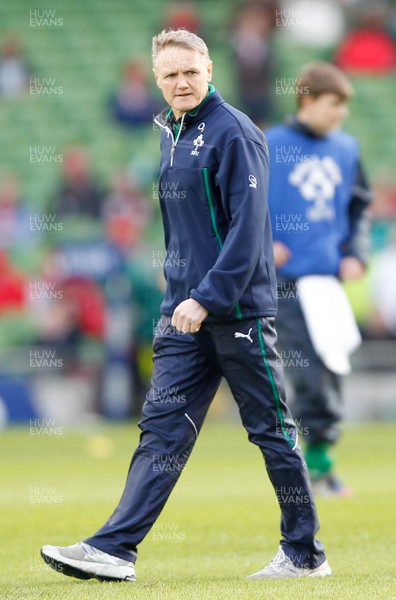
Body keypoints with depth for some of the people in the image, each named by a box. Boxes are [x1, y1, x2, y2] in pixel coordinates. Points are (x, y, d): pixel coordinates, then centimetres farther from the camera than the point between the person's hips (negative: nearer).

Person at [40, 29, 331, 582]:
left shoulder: (234, 132, -11)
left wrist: (207, 299, -22)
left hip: (239, 312, -7)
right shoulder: (170, 134, 14)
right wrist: (180, 296, 15)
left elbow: (248, 227, -17)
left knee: (271, 430, 2)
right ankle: (114, 549, -8)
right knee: (162, 429, -1)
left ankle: (306, 554, 12)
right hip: (184, 314, 7)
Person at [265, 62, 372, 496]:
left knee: (329, 366, 6)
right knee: (306, 365, -12)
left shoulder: (347, 149, 10)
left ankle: (316, 459, 14)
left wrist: (356, 253, 6)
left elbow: (359, 208, 20)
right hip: (286, 277, -5)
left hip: (330, 276, 5)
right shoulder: (269, 146, -3)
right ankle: (320, 456, -9)